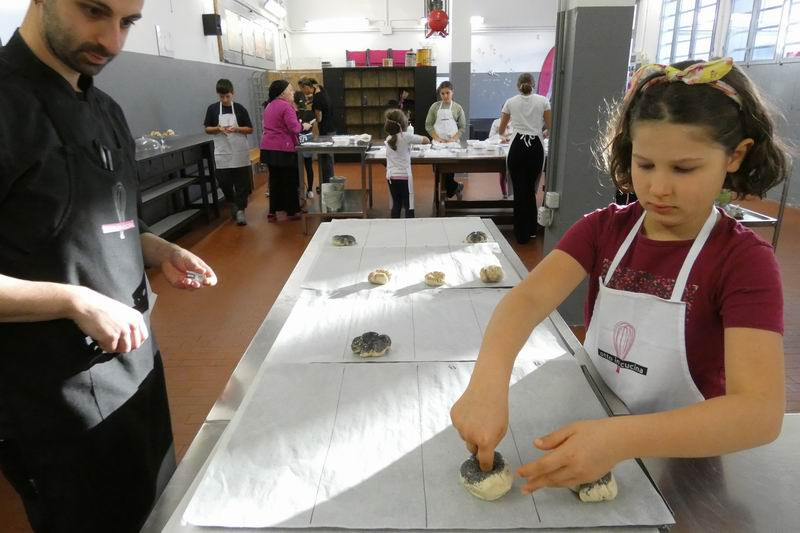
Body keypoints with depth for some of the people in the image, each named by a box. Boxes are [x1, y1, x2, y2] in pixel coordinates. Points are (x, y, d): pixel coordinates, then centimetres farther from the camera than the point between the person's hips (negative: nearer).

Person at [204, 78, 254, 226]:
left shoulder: (240, 108, -1)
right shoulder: (212, 109, 2)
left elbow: (250, 129, 1)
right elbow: (207, 129, 7)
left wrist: (237, 128, -17)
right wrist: (218, 128, -13)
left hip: (240, 152, -1)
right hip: (222, 153, 1)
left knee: (242, 182, 0)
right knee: (224, 182, 5)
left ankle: (240, 210, 7)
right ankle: (232, 204, 30)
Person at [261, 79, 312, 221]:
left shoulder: (269, 106, 16)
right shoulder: (286, 106, -13)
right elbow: (294, 128, -19)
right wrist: (303, 126, 0)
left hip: (268, 148, 8)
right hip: (283, 149, -8)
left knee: (275, 180, 13)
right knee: (289, 181, 2)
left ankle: (272, 211, 14)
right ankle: (291, 212, 8)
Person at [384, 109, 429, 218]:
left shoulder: (388, 139, 7)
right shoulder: (406, 136, -10)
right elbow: (427, 141, -4)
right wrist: (416, 138, 13)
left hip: (391, 177, 6)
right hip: (404, 176, -6)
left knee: (396, 204, 13)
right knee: (409, 206, 1)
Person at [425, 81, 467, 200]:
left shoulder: (457, 108, 3)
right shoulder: (435, 107, 5)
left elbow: (463, 127, 3)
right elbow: (428, 125, 3)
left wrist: (454, 139, -13)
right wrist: (437, 138, -10)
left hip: (453, 143, -1)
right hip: (438, 143, 1)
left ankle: (450, 190, 14)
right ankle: (455, 187, 14)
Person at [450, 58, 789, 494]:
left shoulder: (745, 261, -15)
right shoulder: (603, 228, -5)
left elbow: (760, 411, -26)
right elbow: (530, 297, -21)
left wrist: (620, 441, -41)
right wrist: (488, 381, -40)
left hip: (680, 457, -2)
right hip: (592, 427, 3)